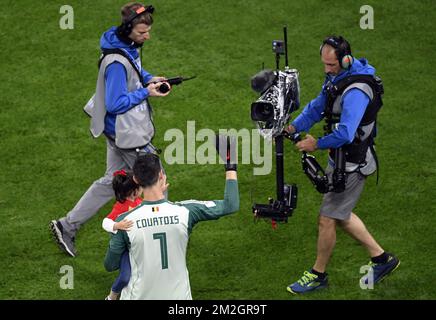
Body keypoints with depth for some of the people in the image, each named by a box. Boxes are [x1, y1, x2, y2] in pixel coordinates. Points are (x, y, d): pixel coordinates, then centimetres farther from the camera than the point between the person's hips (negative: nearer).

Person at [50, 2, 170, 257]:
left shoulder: (130, 47, 1)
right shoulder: (116, 62, -30)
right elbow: (116, 104, -26)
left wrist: (150, 79, 3)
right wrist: (146, 93, -21)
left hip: (119, 131, 10)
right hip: (129, 134, -10)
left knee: (111, 181, 18)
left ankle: (67, 227, 22)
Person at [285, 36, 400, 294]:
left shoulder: (356, 91, -29)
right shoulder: (338, 77, 3)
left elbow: (345, 134, -35)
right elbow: (317, 107, 11)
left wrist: (317, 144, -20)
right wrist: (294, 126, -5)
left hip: (352, 164, -10)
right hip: (340, 158, 10)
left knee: (327, 219, 0)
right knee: (341, 215, 20)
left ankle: (318, 275, 18)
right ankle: (382, 258, 31)